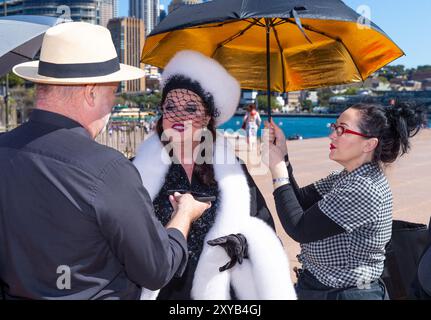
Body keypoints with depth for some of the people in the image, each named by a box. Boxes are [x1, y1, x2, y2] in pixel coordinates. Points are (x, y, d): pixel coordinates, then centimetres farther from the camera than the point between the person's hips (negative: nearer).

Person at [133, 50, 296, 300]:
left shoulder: (230, 167, 0)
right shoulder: (141, 167, -4)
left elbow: (263, 225, -1)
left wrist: (243, 241, -20)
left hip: (219, 287, 1)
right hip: (163, 289, -1)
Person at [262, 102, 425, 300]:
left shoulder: (365, 190, -26)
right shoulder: (346, 178, 2)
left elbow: (299, 230, -24)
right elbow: (299, 202, 1)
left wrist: (277, 168, -20)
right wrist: (282, 155, -8)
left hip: (342, 293, -8)